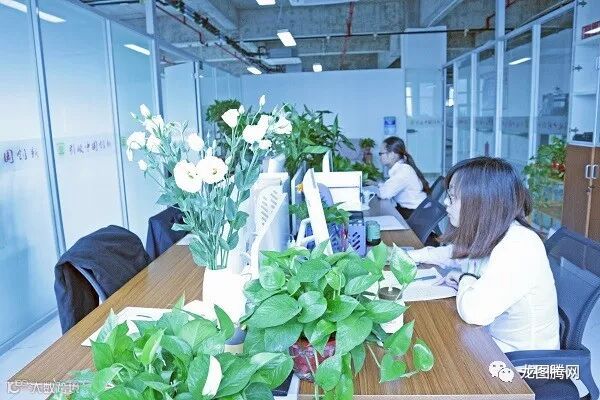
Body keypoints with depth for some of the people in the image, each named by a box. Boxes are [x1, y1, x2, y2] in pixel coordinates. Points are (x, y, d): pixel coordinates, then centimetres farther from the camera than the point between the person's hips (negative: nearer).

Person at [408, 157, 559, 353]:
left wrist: (465, 279, -18)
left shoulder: (519, 248, -30)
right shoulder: (488, 236, -4)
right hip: (493, 339, 7)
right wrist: (410, 256, 10)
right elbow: (455, 253, 18)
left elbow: (474, 311, -38)